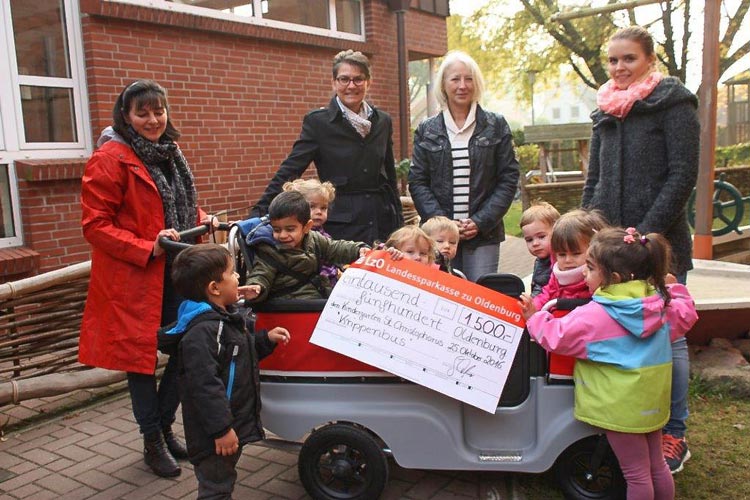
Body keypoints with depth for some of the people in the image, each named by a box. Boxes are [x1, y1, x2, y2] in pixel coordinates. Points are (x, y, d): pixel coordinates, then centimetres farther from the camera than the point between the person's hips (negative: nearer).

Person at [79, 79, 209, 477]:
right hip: (134, 278, -7)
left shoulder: (170, 154, 13)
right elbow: (95, 225, -13)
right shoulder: (110, 158, -11)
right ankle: (153, 442, 23)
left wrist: (201, 221, 4)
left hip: (178, 274, 7)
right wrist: (147, 249, -22)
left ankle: (165, 426, 31)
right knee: (141, 356, 6)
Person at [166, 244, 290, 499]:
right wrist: (221, 429, -28)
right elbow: (204, 384, -29)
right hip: (215, 436, -10)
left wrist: (266, 339, 9)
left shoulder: (229, 317, 9)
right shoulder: (202, 331, -26)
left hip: (235, 425, 10)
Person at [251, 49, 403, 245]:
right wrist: (259, 213, -15)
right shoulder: (317, 122, -4)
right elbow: (290, 170, -7)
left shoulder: (383, 121, 9)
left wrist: (399, 224, 15)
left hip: (382, 222, 4)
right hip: (340, 226, -4)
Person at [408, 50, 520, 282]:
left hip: (484, 234, 0)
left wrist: (481, 221, -8)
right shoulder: (426, 130, 9)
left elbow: (509, 178, 3)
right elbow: (417, 182, 5)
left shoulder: (496, 126, 7)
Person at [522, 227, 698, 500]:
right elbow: (684, 316, 13)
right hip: (653, 401, 7)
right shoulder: (660, 303, -4)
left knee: (636, 475, 8)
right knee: (657, 465, 24)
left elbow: (557, 337, -15)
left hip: (621, 406, -7)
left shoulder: (593, 316, -23)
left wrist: (534, 317, 0)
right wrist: (675, 289, 26)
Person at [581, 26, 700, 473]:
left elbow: (682, 174, -9)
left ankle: (674, 434, 14)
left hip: (659, 241, -5)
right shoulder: (606, 111, 15)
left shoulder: (673, 102, -2)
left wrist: (647, 231, -16)